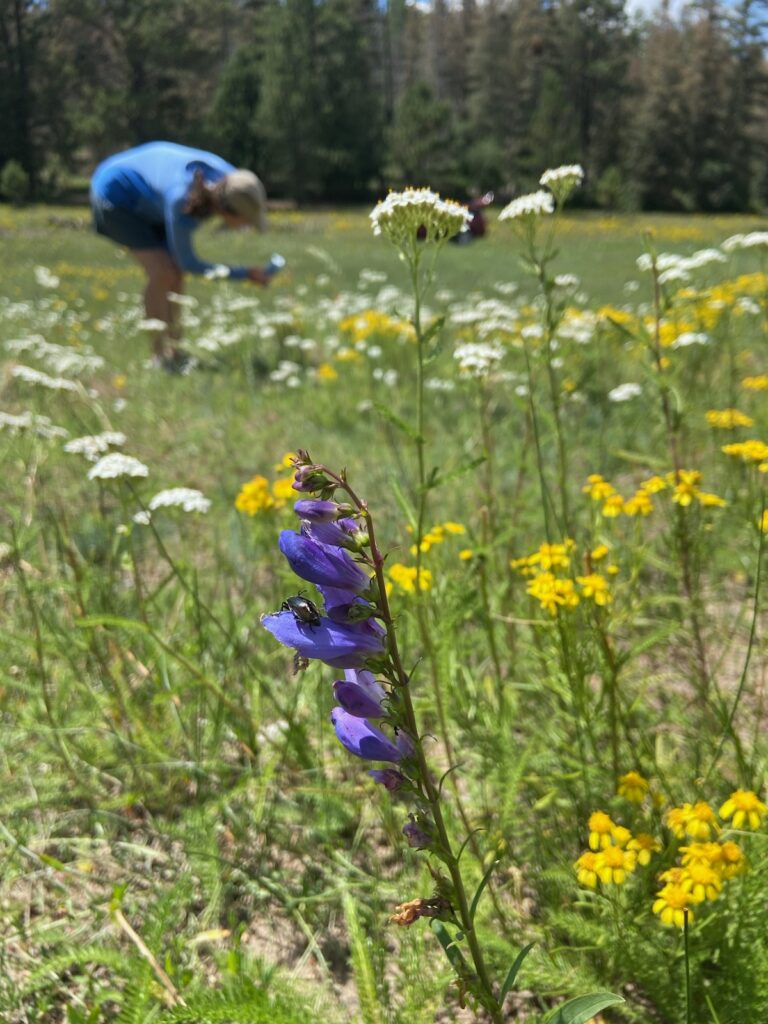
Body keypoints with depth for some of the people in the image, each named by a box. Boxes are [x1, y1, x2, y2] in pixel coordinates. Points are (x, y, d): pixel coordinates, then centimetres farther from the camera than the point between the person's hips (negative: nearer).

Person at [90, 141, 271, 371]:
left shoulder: (231, 179, -23)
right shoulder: (181, 208, -41)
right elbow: (188, 263, -24)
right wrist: (246, 274, -24)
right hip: (115, 194, -7)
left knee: (175, 271, 1)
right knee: (162, 273, -17)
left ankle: (173, 345, 13)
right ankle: (160, 353, -4)